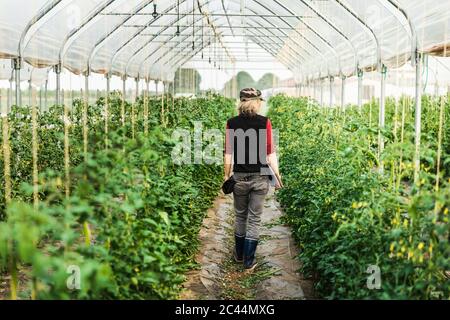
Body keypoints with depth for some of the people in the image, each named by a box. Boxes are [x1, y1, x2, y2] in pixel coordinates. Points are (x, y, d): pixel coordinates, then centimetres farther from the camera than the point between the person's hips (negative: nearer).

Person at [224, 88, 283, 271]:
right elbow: (270, 153, -6)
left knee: (240, 216, 18)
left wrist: (227, 175, 10)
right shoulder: (264, 122, -7)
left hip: (239, 177, 1)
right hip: (260, 177, -1)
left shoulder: (232, 123, -4)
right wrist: (277, 176, 3)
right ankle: (249, 262, 13)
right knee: (254, 219, 8)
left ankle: (239, 255, 32)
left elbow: (228, 153, -1)